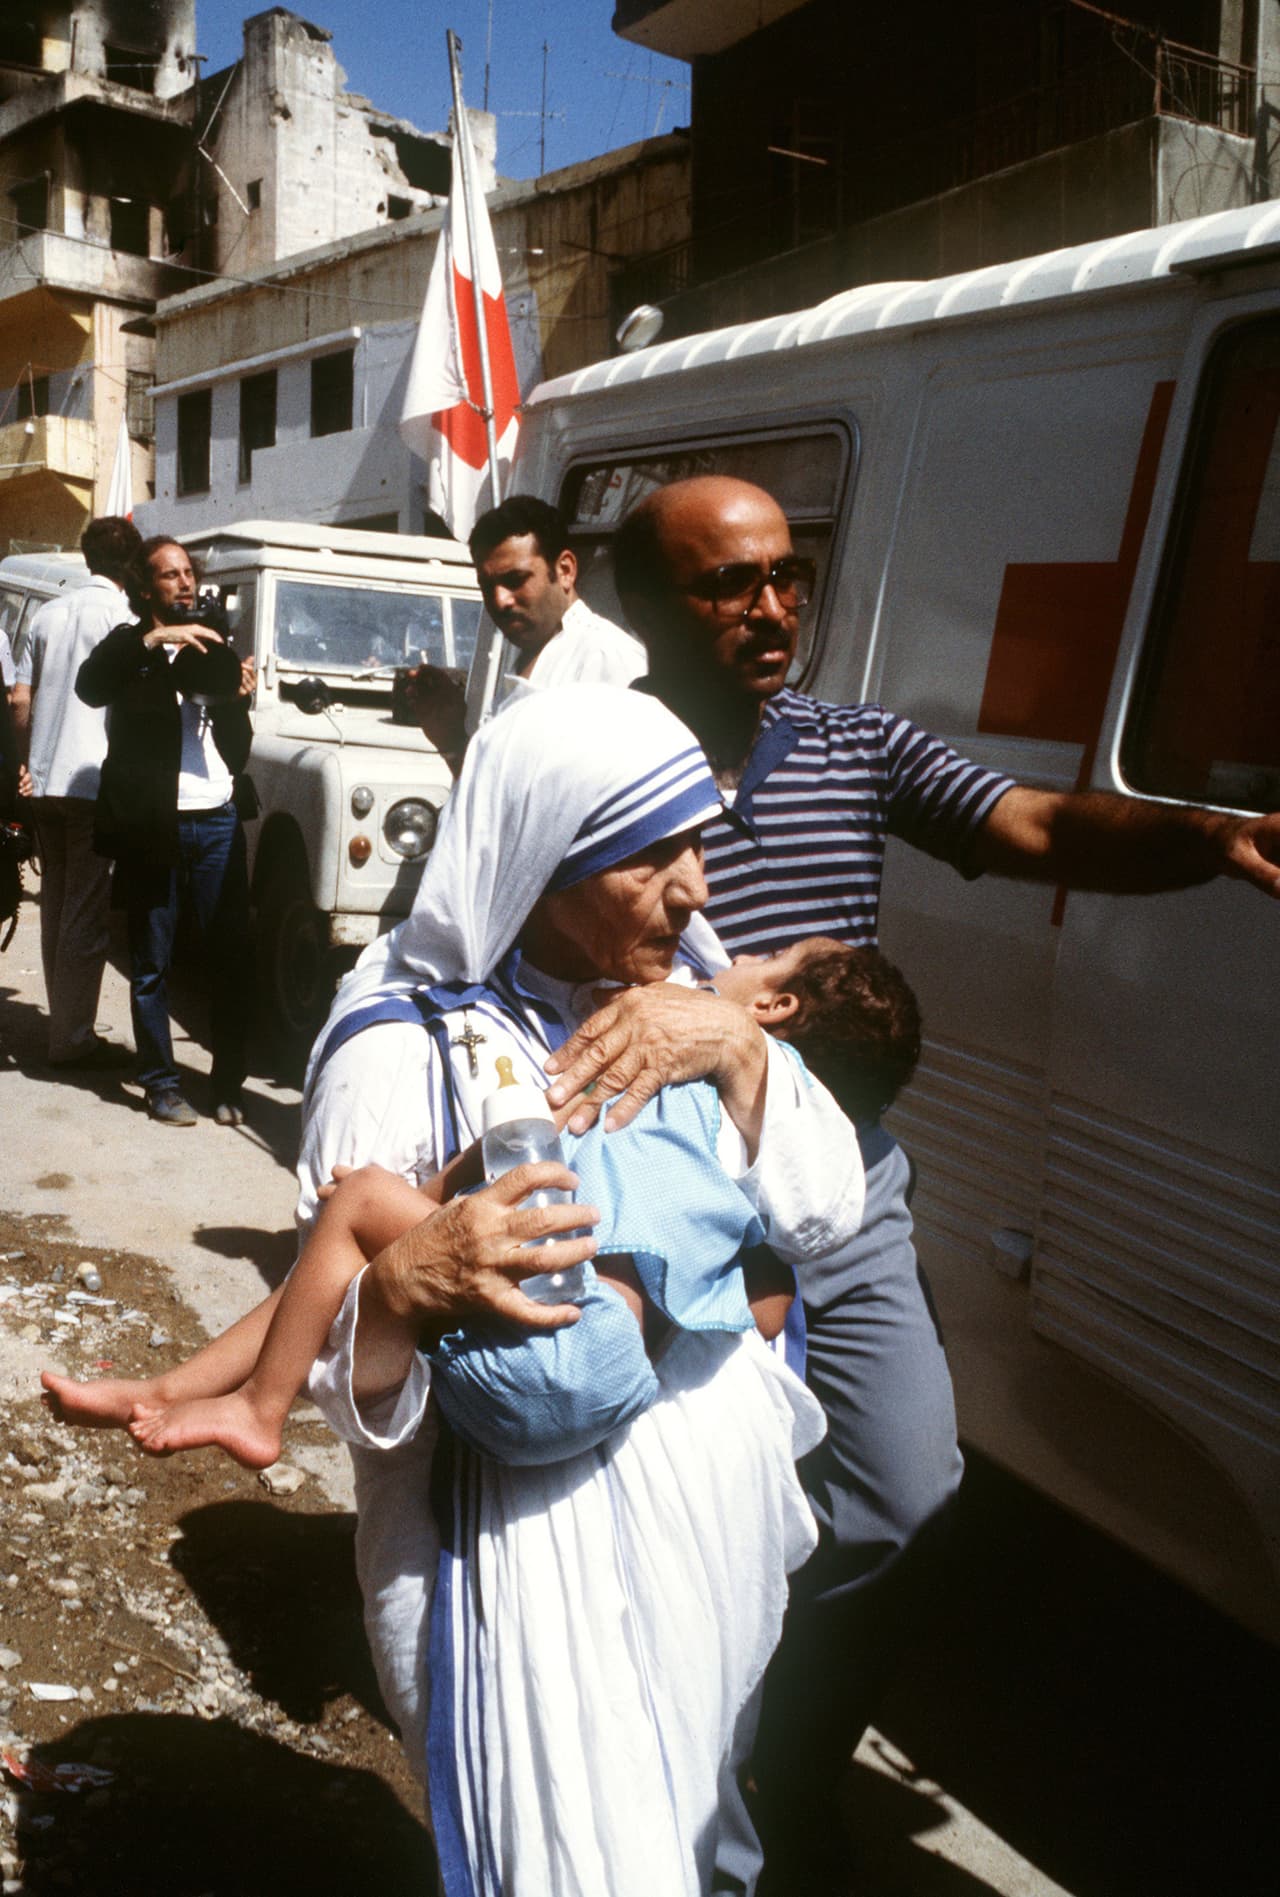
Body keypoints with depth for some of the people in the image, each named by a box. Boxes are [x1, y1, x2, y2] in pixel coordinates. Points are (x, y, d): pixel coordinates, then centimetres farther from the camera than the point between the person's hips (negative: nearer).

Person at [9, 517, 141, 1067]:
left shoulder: (48, 613, 13)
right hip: (94, 781, -7)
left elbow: (20, 699, 11)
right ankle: (73, 1038, 0)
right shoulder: (119, 613, -6)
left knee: (57, 906, 13)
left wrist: (28, 762, 18)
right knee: (88, 915, -3)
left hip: (43, 780, 7)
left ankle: (63, 1027, 19)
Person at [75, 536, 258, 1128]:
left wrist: (241, 698, 0)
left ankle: (228, 1083, 10)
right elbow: (89, 686, -18)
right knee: (151, 963, 3)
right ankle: (161, 1084, 12)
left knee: (232, 956, 2)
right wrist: (153, 639, -25)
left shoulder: (213, 647, 17)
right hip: (153, 824, -3)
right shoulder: (129, 646, 5)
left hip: (218, 820, 3)